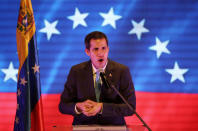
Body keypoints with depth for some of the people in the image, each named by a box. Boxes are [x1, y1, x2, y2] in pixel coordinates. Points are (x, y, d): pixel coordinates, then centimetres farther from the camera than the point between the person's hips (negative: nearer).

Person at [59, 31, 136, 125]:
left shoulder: (122, 71, 0)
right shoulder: (76, 71, 4)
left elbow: (130, 107, -4)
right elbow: (63, 105, 7)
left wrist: (102, 107, -16)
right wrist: (78, 107, -15)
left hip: (113, 126, -1)